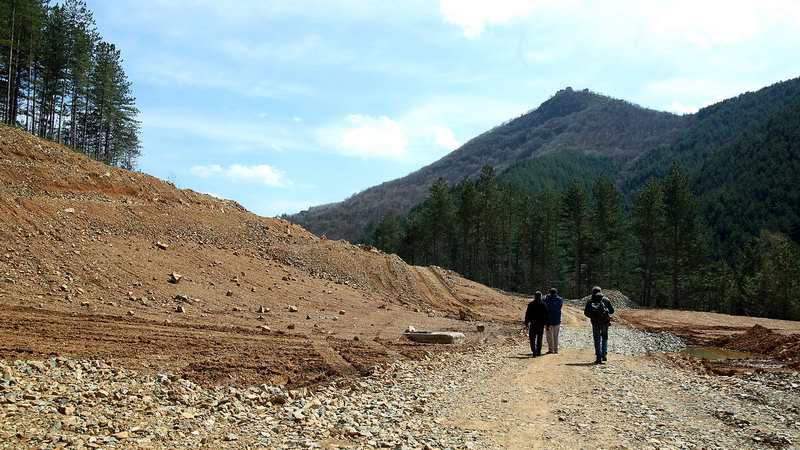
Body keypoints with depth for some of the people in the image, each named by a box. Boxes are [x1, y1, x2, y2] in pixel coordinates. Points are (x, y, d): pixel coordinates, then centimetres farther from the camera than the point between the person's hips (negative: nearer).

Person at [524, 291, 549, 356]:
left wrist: (526, 323, 4)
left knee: (532, 338, 5)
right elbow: (546, 315, 1)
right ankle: (538, 352, 12)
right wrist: (546, 323, 6)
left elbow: (527, 314, -1)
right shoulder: (543, 304, 0)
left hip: (533, 323, -1)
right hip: (541, 324, 1)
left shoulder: (531, 304, -1)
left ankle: (534, 350, -14)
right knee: (539, 338, 10)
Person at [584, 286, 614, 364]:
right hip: (605, 322, 0)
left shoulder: (590, 301, 2)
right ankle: (604, 355, 7)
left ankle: (599, 358, 3)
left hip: (595, 323, 0)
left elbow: (586, 313, 1)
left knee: (597, 340, 6)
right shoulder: (606, 300, 3)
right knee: (605, 338, 19)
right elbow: (612, 311, 5)